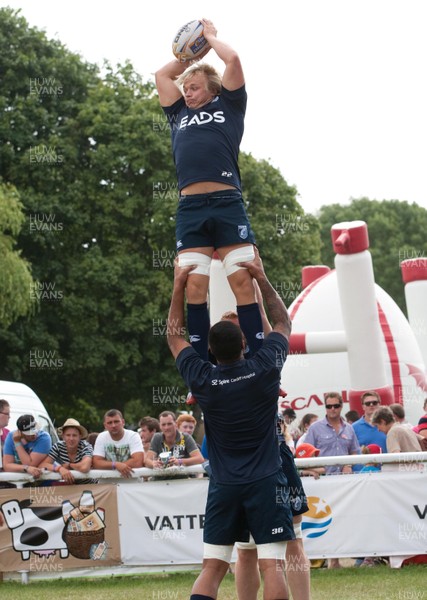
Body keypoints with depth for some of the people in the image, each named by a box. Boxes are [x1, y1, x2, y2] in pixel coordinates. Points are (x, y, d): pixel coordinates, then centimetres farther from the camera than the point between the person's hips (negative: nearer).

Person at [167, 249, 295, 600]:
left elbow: (175, 335, 15)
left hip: (223, 486, 2)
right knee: (272, 566, -5)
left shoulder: (202, 379, -4)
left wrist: (179, 286, 17)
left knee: (212, 568, 4)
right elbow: (283, 322, 12)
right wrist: (262, 278, 16)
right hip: (266, 482, -2)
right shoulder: (265, 368, -7)